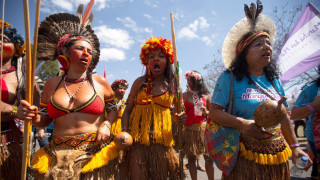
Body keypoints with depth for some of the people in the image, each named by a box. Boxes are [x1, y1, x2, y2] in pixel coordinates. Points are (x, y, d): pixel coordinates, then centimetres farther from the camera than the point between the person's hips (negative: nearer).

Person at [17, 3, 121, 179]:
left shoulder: (100, 82, 1)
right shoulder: (52, 84, 6)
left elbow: (113, 108, 10)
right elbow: (44, 119, 12)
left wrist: (106, 125, -9)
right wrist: (32, 116, -9)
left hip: (94, 153, -1)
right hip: (58, 156, 2)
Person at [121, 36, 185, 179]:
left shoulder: (172, 85, 6)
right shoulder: (140, 82, 3)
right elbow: (127, 110, 5)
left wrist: (179, 118, -6)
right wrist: (124, 130, -9)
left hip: (162, 140, 1)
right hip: (138, 139, -1)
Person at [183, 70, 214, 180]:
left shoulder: (206, 95, 7)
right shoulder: (184, 95, 7)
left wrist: (206, 112, -7)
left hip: (204, 128, 0)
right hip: (189, 129, 0)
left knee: (208, 156, 2)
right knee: (191, 157, 4)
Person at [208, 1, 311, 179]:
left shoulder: (274, 80, 6)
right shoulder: (229, 78, -10)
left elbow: (283, 116, 13)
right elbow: (214, 111, -13)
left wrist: (295, 146, 11)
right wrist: (242, 124, -26)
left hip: (277, 153, 6)